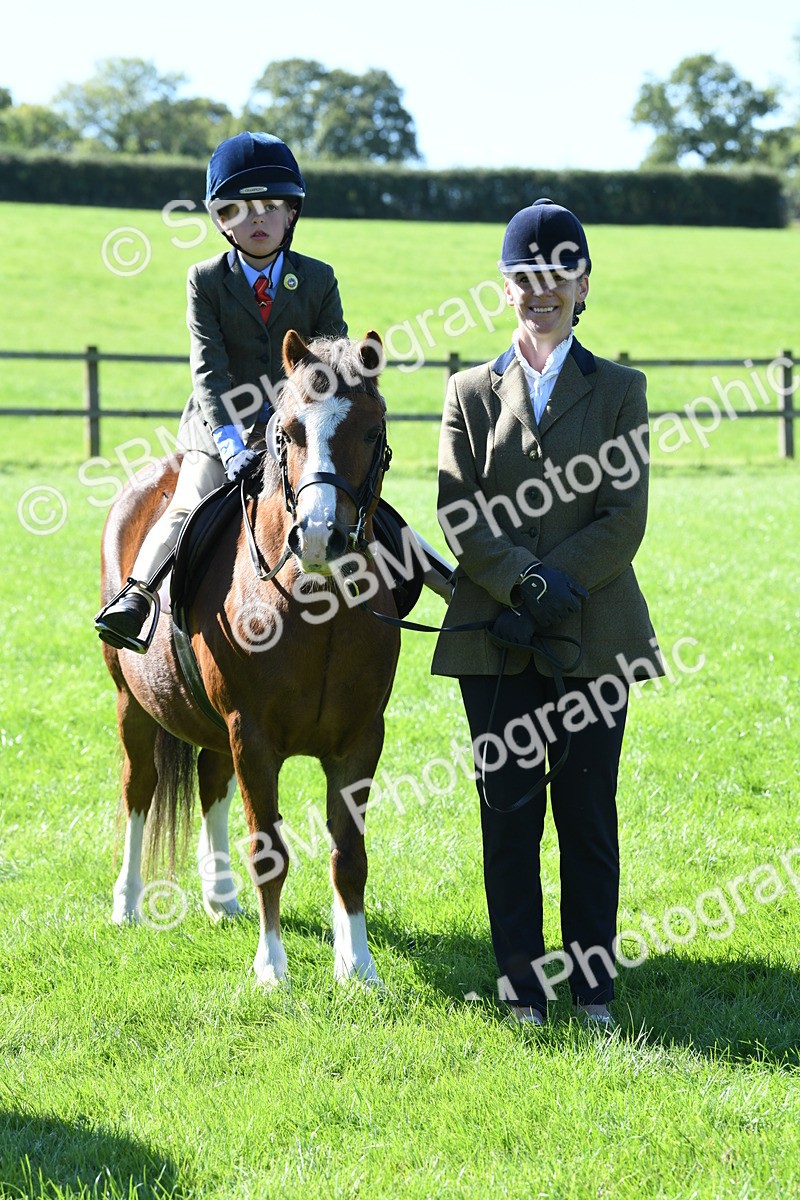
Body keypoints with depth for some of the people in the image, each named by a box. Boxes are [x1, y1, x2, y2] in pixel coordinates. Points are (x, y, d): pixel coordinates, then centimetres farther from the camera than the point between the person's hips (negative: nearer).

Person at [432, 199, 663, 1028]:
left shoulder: (619, 391, 6)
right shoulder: (471, 393, 8)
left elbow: (624, 519, -3)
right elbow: (459, 514, -2)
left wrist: (551, 591, -15)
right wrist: (528, 581, -17)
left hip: (592, 638, -1)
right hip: (496, 640, 1)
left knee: (589, 814, 3)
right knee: (509, 813, 3)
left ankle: (593, 984, 12)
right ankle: (522, 987, 11)